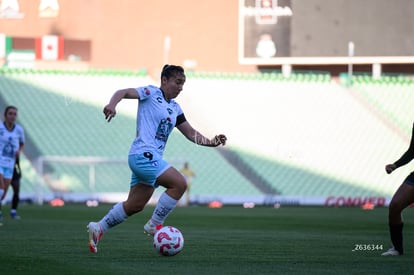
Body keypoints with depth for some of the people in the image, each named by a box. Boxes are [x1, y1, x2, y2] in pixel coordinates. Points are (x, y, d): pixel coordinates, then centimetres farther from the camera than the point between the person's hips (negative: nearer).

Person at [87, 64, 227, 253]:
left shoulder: (174, 108, 19)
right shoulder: (151, 93, -4)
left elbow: (191, 133, 20)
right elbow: (124, 92, -15)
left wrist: (211, 142, 4)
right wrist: (112, 104, -36)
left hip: (151, 158, 9)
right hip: (143, 154, -9)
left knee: (135, 206, 12)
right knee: (179, 183, -20)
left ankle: (99, 228, 24)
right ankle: (155, 225, -10)